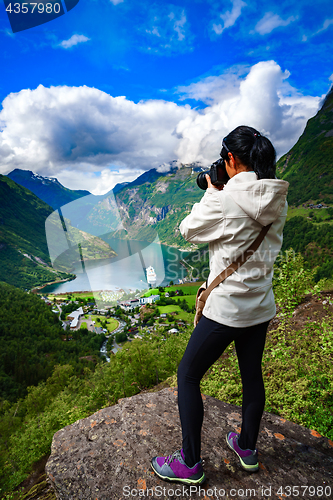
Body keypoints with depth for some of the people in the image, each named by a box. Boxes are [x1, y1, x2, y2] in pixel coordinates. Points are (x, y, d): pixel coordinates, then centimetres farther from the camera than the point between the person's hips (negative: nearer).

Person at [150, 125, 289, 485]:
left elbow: (188, 230, -5)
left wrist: (211, 192, 4)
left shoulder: (225, 200, -20)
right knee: (252, 374, 23)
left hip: (226, 308, -7)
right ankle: (247, 448, 46)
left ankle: (190, 464, 27)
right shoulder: (278, 199, 2)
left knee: (188, 375, 10)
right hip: (261, 306, 8)